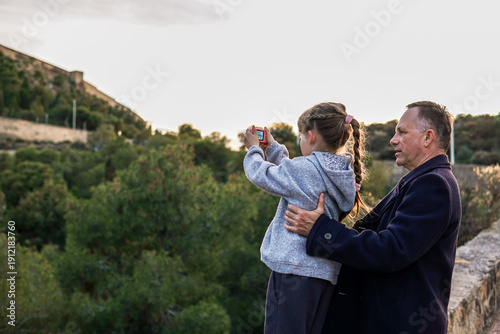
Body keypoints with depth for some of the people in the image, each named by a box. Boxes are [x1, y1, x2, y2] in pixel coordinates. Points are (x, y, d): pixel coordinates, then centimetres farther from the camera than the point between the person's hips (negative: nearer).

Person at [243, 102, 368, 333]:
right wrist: (272, 147, 29)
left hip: (294, 269, -8)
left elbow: (260, 174, 1)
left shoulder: (304, 168, -14)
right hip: (326, 273, 8)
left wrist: (254, 149, 20)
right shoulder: (345, 175, 10)